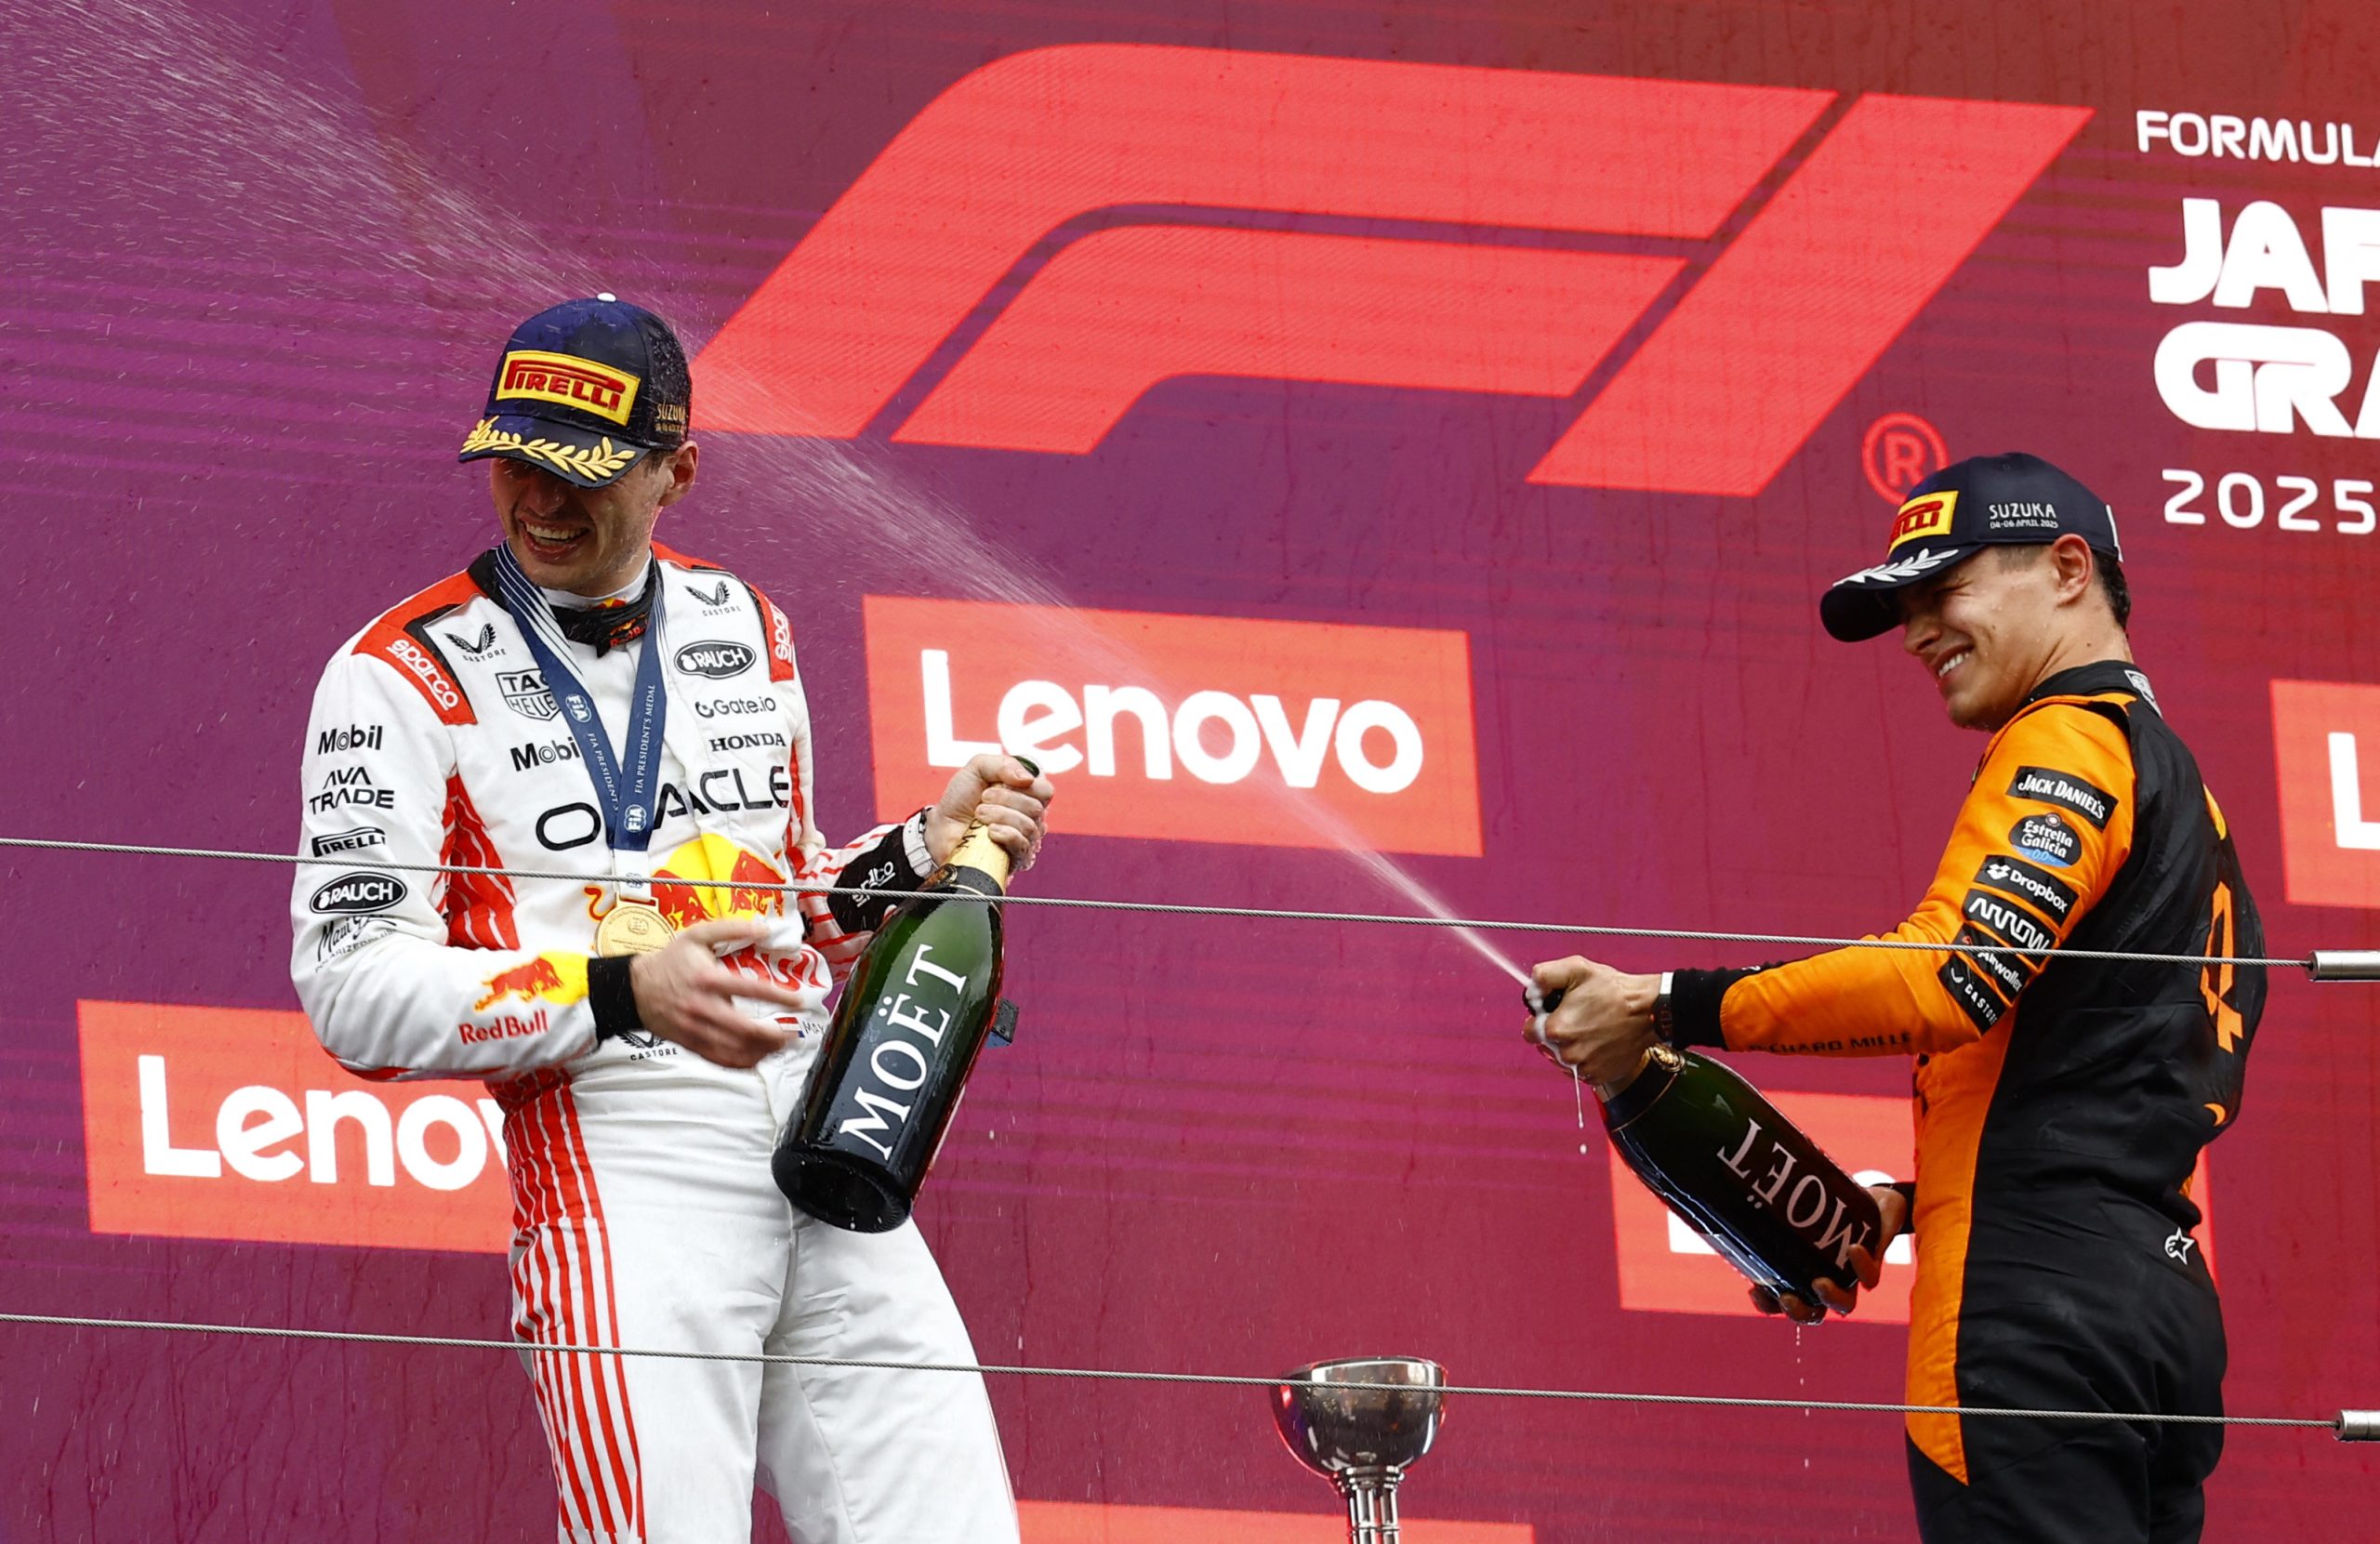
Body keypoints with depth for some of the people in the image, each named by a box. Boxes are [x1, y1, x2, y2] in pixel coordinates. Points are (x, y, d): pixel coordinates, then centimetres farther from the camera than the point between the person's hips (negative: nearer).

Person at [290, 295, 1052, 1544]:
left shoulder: (745, 629, 18)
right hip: (618, 1168, -5)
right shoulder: (405, 678, -2)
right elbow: (353, 987, -9)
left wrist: (925, 849, 9)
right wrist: (619, 994, -19)